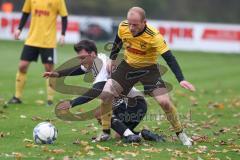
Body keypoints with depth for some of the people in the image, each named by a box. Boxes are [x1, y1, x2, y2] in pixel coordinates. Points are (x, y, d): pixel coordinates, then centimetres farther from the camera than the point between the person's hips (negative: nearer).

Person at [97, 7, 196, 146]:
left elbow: (169, 58, -30)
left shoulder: (154, 36, -29)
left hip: (149, 69, -3)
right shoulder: (123, 27, -16)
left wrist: (181, 80, -39)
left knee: (165, 102, -16)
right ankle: (105, 133, 3)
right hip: (127, 66, 3)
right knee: (105, 93, -14)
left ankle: (180, 134, 9)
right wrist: (113, 59, 14)